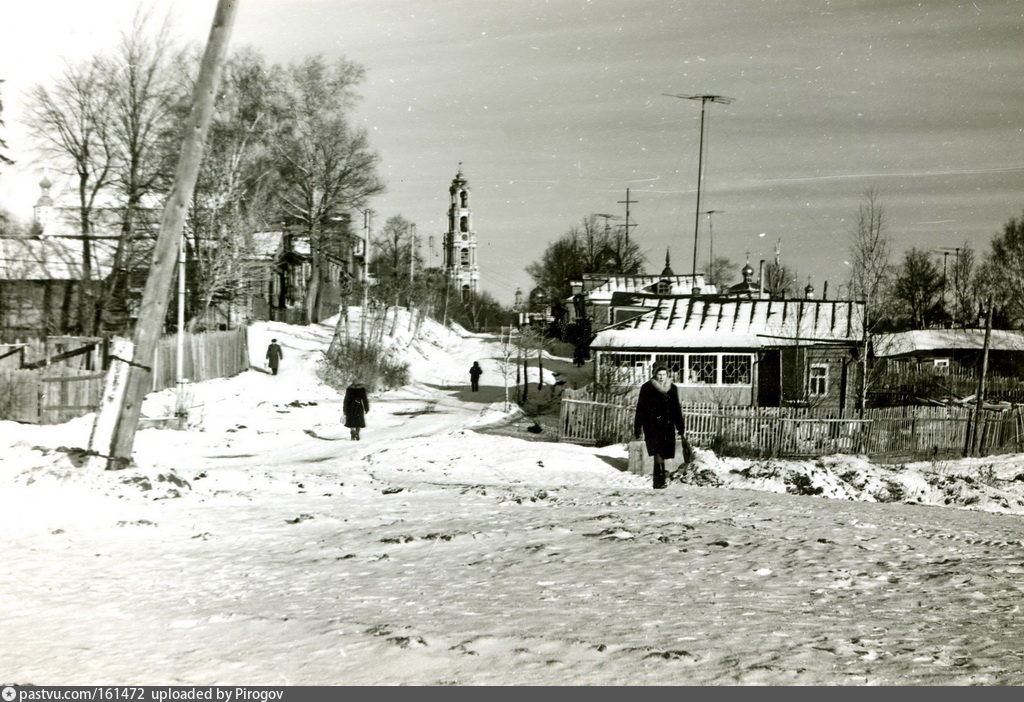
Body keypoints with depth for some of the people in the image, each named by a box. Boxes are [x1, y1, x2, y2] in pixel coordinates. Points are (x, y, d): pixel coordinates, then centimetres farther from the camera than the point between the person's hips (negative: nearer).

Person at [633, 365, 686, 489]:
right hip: (652, 425, -4)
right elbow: (640, 409, -1)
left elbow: (676, 409, 17)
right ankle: (660, 480, -24)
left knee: (663, 452, 1)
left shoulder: (672, 388, 10)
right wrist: (637, 429, -3)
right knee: (658, 451, -19)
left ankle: (658, 482, 8)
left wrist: (681, 428, 15)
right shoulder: (647, 388, -2)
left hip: (667, 425, 4)